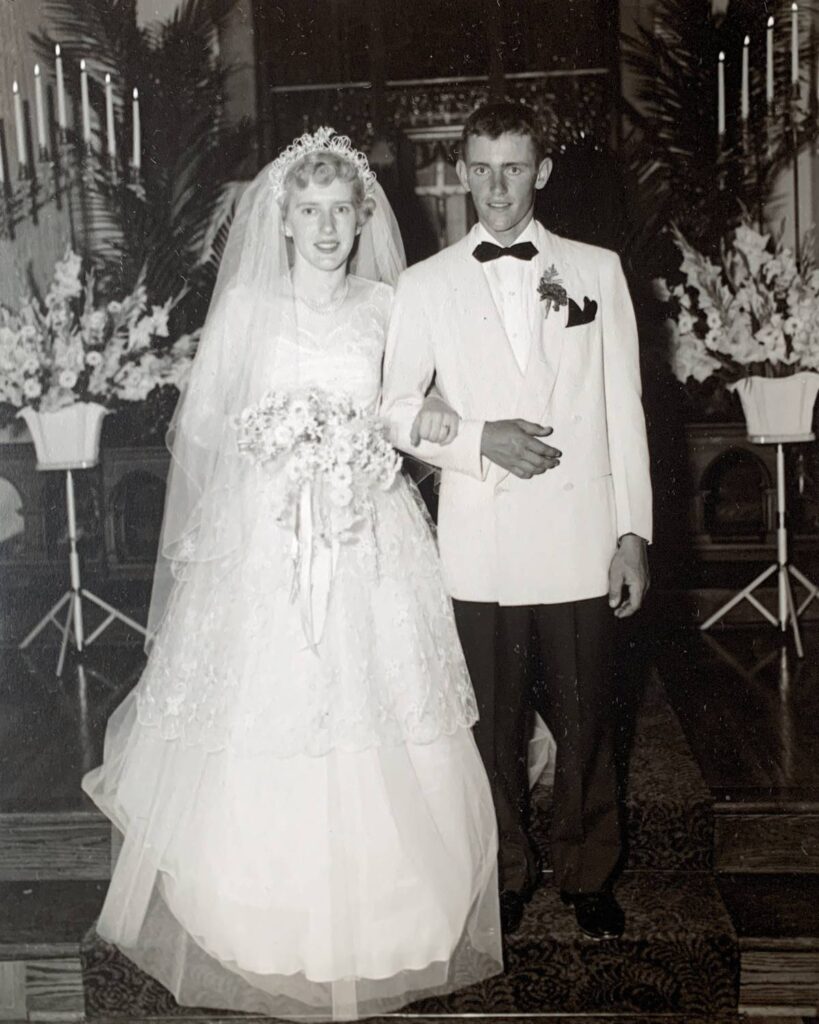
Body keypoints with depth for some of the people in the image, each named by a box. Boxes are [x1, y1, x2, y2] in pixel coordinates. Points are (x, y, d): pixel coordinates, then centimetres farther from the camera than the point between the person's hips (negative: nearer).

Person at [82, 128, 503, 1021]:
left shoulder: (388, 305, 7)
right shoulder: (246, 303, 3)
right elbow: (203, 423, 6)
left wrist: (425, 424, -2)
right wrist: (271, 440, -8)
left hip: (372, 547, 1)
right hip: (265, 541, -1)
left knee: (379, 728, 3)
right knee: (263, 727, 1)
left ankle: (380, 926, 23)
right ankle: (262, 933, 22)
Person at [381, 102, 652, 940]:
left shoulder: (597, 270, 7)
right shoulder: (425, 285, 5)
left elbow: (623, 409, 5)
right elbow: (395, 409, 5)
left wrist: (634, 532, 1)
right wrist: (479, 440, -11)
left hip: (579, 540, 0)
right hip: (479, 544, 0)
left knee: (585, 718, 10)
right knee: (494, 721, 10)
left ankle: (587, 874, 31)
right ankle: (508, 872, 32)